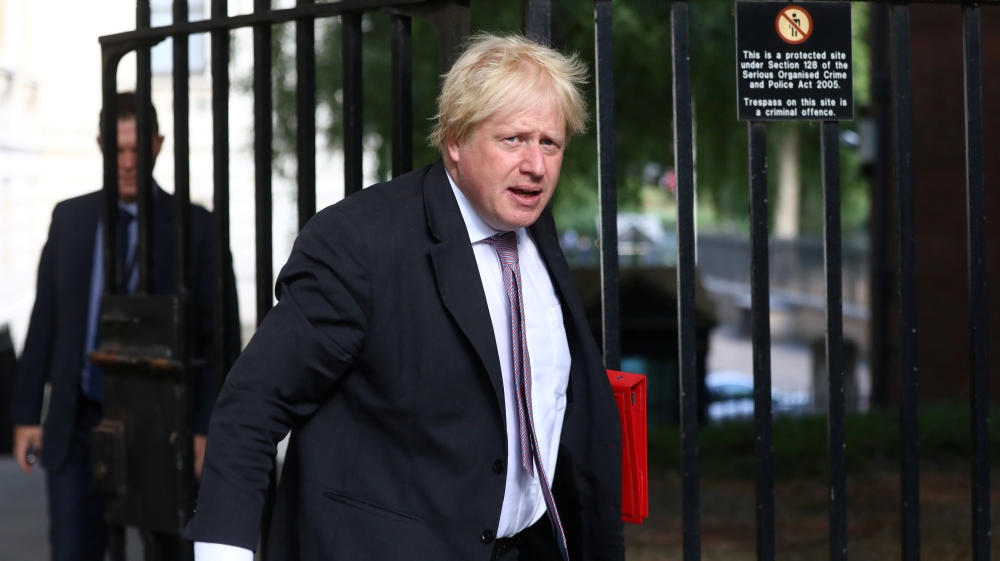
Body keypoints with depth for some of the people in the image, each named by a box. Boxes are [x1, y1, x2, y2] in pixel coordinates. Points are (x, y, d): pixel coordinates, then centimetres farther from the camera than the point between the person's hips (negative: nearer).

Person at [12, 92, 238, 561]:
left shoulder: (195, 227, -3)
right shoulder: (69, 219, 6)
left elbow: (220, 335, -4)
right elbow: (44, 321, 9)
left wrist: (207, 428, -11)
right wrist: (26, 413, 4)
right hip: (78, 424, 2)